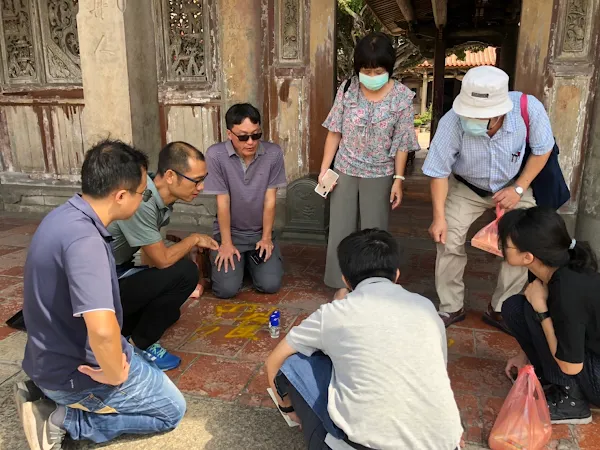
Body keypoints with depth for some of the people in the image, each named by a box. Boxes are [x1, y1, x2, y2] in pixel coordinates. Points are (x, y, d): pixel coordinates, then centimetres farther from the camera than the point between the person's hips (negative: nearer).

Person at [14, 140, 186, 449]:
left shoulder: (64, 216, -1)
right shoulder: (84, 238, -32)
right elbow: (102, 329, -43)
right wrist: (114, 375, -22)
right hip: (75, 370, -9)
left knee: (147, 366, 32)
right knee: (171, 409, 9)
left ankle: (49, 394, 16)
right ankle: (63, 419, 1)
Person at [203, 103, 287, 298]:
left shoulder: (274, 153, -13)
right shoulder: (216, 155, -19)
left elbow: (270, 199, -8)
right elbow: (223, 201, -14)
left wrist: (266, 237, -7)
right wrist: (226, 243, -12)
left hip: (260, 232, 2)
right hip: (229, 231, -1)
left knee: (270, 285, -12)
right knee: (227, 289, -14)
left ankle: (251, 260, 21)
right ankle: (233, 259, 20)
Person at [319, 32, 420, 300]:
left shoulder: (402, 97, -10)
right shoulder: (347, 89, -5)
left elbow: (401, 143, -6)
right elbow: (334, 132, -1)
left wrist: (398, 179, -8)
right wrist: (324, 169, -3)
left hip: (380, 175, -2)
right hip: (345, 170, 2)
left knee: (374, 233, 7)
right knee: (340, 229, 7)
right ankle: (342, 284, 23)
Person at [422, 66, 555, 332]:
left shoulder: (529, 109, -31)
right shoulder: (452, 122, -35)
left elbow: (542, 150, -10)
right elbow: (439, 172, -21)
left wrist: (518, 189, -17)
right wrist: (439, 216, -25)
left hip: (514, 186, 1)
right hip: (466, 189, -1)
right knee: (448, 243, -10)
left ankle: (500, 310, 13)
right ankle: (451, 308, 11)